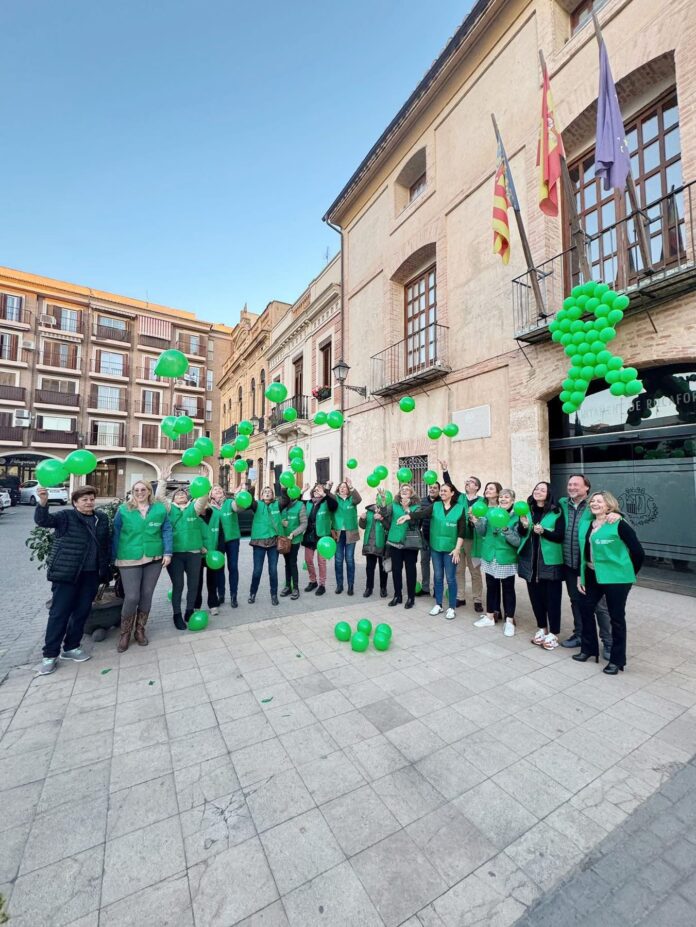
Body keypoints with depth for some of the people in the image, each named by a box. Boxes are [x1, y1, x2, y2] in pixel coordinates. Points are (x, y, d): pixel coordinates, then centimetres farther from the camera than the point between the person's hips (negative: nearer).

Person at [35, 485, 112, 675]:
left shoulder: (102, 518, 9)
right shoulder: (66, 516, -4)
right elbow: (43, 520, -23)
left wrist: (105, 568, 10)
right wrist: (43, 503, -42)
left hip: (91, 574, 5)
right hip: (66, 573, -4)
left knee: (82, 612, 12)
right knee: (59, 613, 1)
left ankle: (71, 647, 27)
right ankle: (50, 654, 15)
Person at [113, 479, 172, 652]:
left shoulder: (160, 508, 3)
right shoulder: (123, 510, 0)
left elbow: (167, 531, 3)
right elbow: (116, 534, 4)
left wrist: (167, 552, -4)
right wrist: (115, 557, 2)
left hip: (154, 558, 2)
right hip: (129, 559, -2)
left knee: (147, 596, 10)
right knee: (131, 597, -5)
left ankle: (140, 630, 29)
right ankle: (125, 633, 18)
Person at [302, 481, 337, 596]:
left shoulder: (326, 503, -8)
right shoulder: (308, 503, 5)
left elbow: (334, 505, -27)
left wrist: (324, 494, -32)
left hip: (322, 536, -5)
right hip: (309, 535, 5)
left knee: (321, 561, 4)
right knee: (308, 560, 12)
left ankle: (322, 585, 17)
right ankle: (313, 581, 31)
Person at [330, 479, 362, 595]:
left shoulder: (352, 499, -1)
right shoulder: (335, 498, 6)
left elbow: (359, 499, -21)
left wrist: (351, 487, -33)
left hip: (350, 533, -1)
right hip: (338, 533, 1)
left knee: (349, 559, 5)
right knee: (338, 560, 8)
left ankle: (350, 585, 16)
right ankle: (339, 584, 20)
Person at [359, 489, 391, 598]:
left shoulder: (387, 511, -7)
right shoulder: (369, 510, 6)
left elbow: (390, 526, -17)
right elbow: (363, 526, 10)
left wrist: (381, 518, -27)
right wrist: (362, 519, -9)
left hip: (382, 544, -3)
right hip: (370, 543, 4)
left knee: (383, 567, 9)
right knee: (369, 567, 10)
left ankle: (383, 588, 23)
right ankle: (369, 587, 22)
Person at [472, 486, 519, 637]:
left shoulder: (517, 516, -9)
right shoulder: (490, 512, 0)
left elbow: (517, 541, -13)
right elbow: (483, 533, 4)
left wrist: (505, 530, -29)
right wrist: (477, 522, -14)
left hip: (507, 559, -3)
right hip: (490, 556, 3)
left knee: (508, 589, 8)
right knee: (491, 587, 15)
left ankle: (509, 621, 21)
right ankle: (490, 616, 29)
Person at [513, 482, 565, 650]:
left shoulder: (556, 512, -6)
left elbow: (560, 536, -10)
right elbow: (519, 534, 6)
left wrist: (543, 531, -25)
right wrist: (523, 526, -15)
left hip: (550, 561, -4)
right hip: (530, 561, 4)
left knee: (552, 598, 4)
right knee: (535, 596, 13)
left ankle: (553, 633, 18)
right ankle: (542, 628, 30)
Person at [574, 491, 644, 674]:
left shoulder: (619, 525, -13)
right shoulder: (586, 525, 7)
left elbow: (638, 552, -10)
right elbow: (583, 552, 12)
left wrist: (630, 573, -1)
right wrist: (580, 576, 9)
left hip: (615, 578, -7)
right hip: (592, 576, 7)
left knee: (616, 617, 6)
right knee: (585, 609, 13)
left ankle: (617, 660, 21)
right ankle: (588, 649, 31)